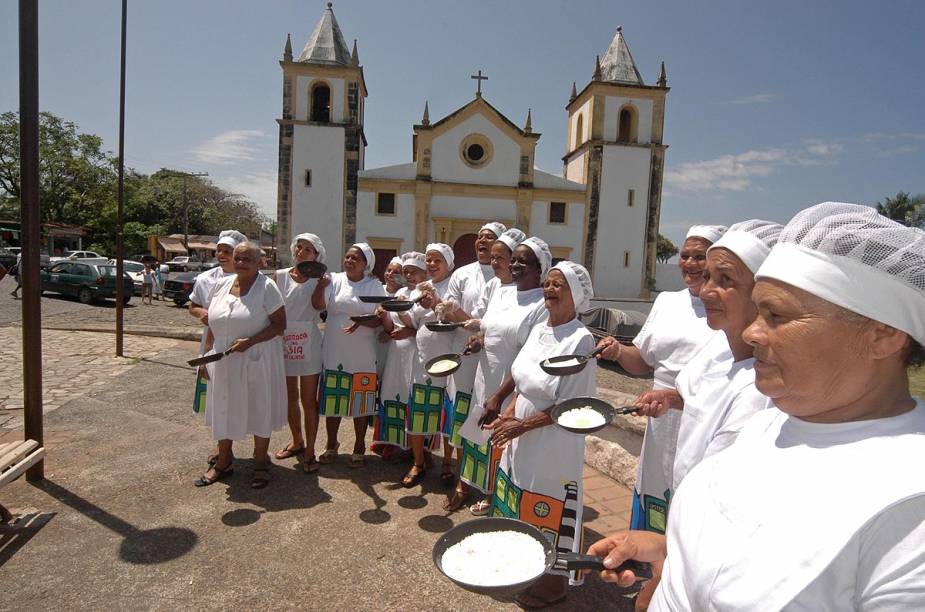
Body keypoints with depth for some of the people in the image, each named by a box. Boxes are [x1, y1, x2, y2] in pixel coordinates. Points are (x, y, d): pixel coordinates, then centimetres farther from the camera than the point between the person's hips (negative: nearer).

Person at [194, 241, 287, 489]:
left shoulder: (266, 287, -11)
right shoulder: (221, 285, 6)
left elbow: (280, 324, -13)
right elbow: (213, 326, 12)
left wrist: (250, 341, -22)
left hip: (256, 361, -5)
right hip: (223, 362, 5)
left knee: (259, 410, 7)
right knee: (224, 410, 15)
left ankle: (261, 463, 24)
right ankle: (223, 462, 33)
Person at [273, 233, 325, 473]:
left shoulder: (318, 280, -1)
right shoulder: (280, 276, 2)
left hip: (308, 343, -2)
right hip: (284, 342, 3)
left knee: (309, 400, 4)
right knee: (290, 397, 16)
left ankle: (309, 451, 14)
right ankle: (297, 441, 35)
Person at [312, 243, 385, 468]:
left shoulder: (374, 286, 1)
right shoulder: (334, 280, 3)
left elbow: (379, 319, -2)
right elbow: (318, 305, -8)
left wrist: (361, 321, -21)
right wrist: (320, 285, -26)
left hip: (362, 356, -1)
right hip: (334, 353, 1)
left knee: (360, 403, 6)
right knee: (333, 401, 9)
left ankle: (359, 449, 22)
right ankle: (331, 446, 28)